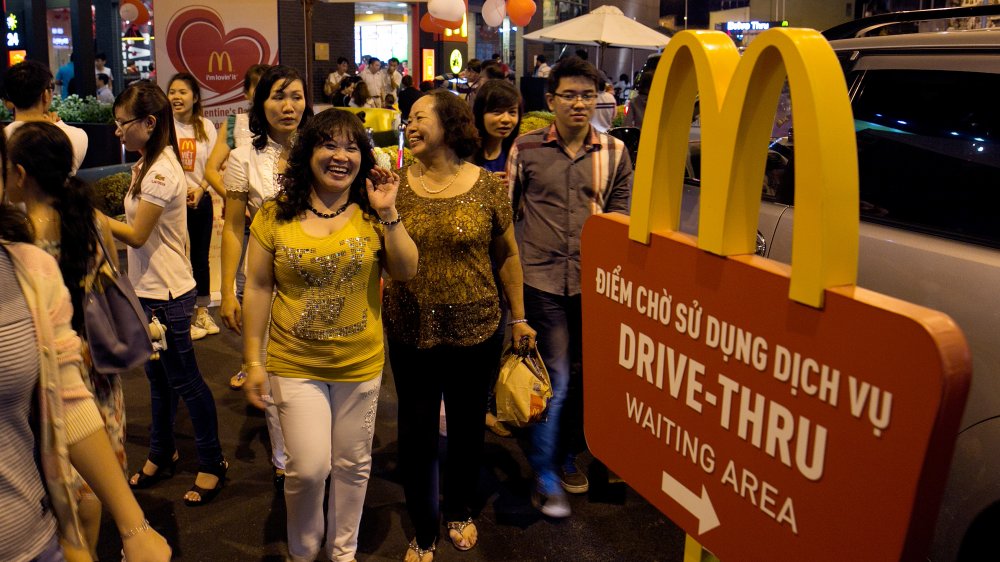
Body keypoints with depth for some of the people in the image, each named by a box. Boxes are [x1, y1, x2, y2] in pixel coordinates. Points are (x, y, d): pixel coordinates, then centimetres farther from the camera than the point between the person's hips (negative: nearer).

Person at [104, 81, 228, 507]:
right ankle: (161, 456, 36)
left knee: (183, 380, 2)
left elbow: (136, 235, -19)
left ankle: (212, 463, 16)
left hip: (167, 294, -10)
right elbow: (139, 232, 10)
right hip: (150, 289, 10)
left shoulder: (161, 171, -19)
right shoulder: (149, 165, 10)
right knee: (159, 379, 20)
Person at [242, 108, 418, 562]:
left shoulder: (371, 213, -1)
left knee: (352, 465, 14)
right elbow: (258, 289, -1)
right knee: (309, 467, -4)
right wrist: (253, 361, -2)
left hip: (360, 363, 2)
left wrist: (388, 213, -17)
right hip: (295, 364, -2)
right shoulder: (276, 216, -5)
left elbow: (406, 271, -8)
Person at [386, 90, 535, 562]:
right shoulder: (396, 185, -3)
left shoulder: (487, 185, -5)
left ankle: (459, 513, 44)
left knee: (467, 427, 17)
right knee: (416, 433, 11)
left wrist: (519, 317, 6)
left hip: (476, 330, 0)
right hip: (411, 332, 1)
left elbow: (507, 254, 4)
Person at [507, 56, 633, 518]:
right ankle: (544, 474, 14)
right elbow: (504, 208, 7)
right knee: (557, 377, -3)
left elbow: (622, 211, 13)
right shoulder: (526, 148, 1)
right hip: (543, 277, -3)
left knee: (581, 374, 14)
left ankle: (568, 455, 35)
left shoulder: (614, 151, 6)